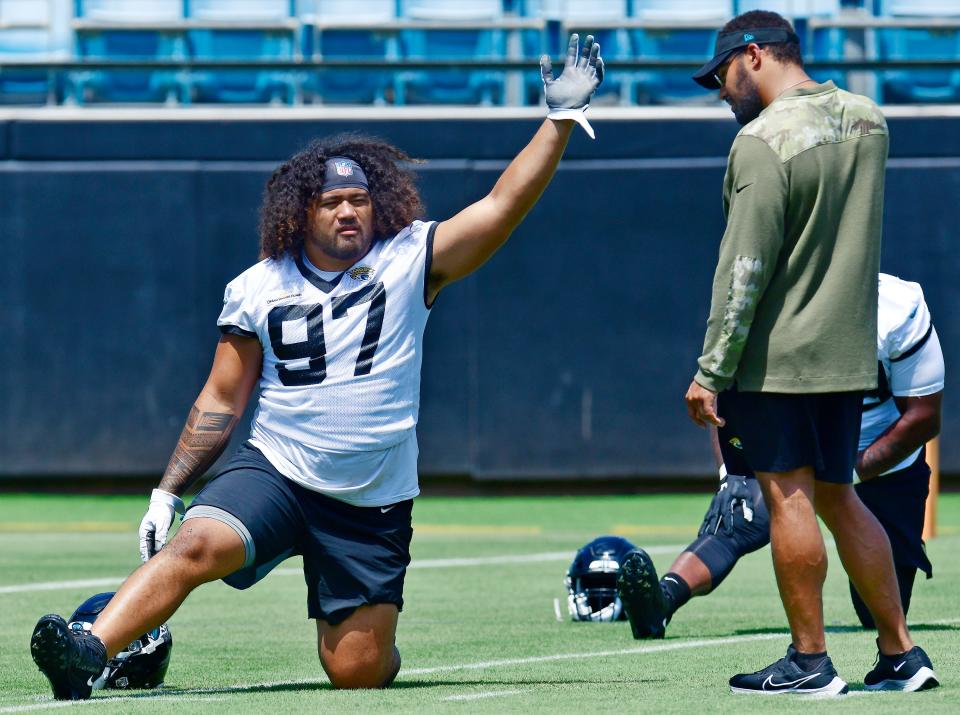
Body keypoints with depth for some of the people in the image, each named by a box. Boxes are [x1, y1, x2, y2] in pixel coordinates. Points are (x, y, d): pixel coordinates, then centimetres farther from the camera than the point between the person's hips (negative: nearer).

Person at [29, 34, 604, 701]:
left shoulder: (411, 262, -1)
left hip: (373, 507, 0)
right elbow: (221, 402, 8)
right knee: (194, 545, -30)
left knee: (357, 671, -2)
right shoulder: (258, 290, 4)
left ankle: (343, 625, 34)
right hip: (275, 471, 0)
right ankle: (90, 653, -40)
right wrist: (167, 492, 3)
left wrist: (560, 120, -16)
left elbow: (503, 204, -8)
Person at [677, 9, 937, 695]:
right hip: (849, 352, 8)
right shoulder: (869, 120, 8)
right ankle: (900, 655, 13)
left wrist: (711, 372, -15)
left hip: (778, 356, -8)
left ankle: (809, 661, 3)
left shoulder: (764, 141, -16)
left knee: (788, 497, -1)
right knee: (837, 497, 14)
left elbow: (745, 270, -18)